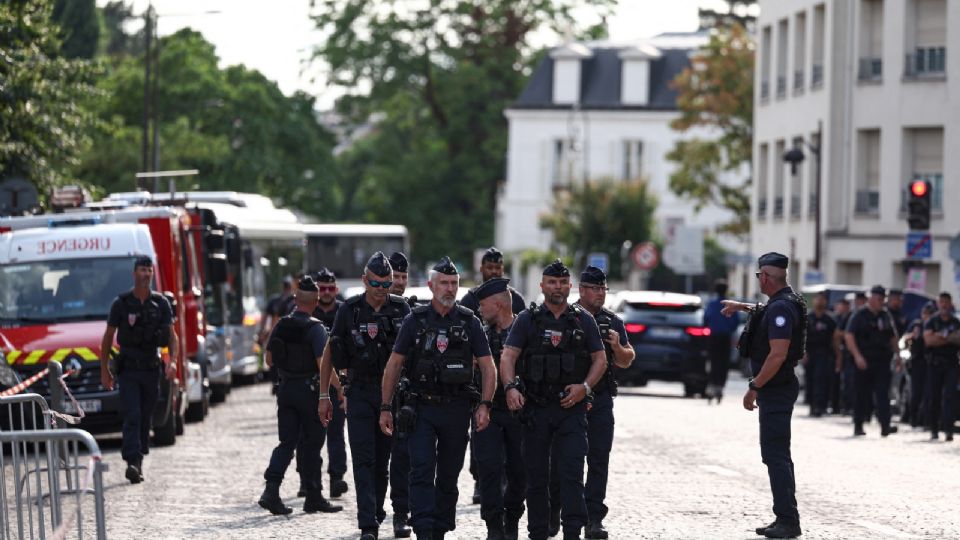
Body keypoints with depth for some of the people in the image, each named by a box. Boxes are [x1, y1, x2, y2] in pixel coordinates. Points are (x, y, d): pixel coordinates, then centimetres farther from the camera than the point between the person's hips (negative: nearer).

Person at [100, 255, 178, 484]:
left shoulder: (161, 304, 6)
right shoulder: (121, 303, 0)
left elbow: (172, 336, 6)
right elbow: (107, 338, 5)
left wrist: (173, 361, -12)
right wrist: (104, 370, 2)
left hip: (151, 369, 3)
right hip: (128, 369, -3)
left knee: (146, 418, 8)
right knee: (132, 417, -14)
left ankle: (138, 462, 17)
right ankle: (132, 463, -23)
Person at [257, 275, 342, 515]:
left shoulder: (281, 325, 1)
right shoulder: (315, 329, -15)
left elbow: (269, 358, 8)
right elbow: (323, 364, -20)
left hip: (285, 388, 4)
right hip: (308, 390, -4)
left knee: (287, 442, 8)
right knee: (312, 444, 7)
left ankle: (271, 488, -11)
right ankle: (313, 497, 13)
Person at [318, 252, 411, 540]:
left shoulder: (401, 309, 2)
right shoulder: (349, 310, -2)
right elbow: (330, 354, 5)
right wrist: (324, 395, 2)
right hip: (360, 394, -2)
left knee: (383, 461, 8)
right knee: (364, 460, -9)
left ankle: (375, 513, 24)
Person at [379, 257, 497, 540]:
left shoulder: (469, 322, 4)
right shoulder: (415, 320, 2)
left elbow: (488, 366, 3)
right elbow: (394, 364, 6)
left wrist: (485, 405, -10)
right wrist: (385, 407, 1)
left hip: (457, 409, 1)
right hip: (422, 408, -1)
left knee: (448, 476, 8)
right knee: (421, 471, -13)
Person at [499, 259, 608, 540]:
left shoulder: (583, 320, 8)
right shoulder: (527, 319, 5)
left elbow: (600, 359, 8)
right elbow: (508, 356, -4)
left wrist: (585, 387, -9)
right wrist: (511, 387, -22)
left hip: (572, 407, 0)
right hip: (536, 408, 0)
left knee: (572, 472, -10)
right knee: (536, 474, 6)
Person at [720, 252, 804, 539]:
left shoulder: (781, 308, -20)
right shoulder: (782, 302, 12)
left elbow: (777, 354, -26)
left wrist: (754, 387, -21)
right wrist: (743, 307, 50)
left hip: (776, 389, -11)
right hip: (778, 389, 11)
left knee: (776, 455, -10)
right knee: (777, 455, 14)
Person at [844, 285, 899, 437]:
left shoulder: (886, 316, 14)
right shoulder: (860, 315, -2)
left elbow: (893, 338, 23)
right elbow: (849, 336, -9)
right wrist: (857, 356, -19)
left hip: (882, 361, 3)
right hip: (864, 361, -3)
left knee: (883, 393, -8)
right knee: (862, 395, 5)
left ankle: (885, 426, -16)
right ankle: (858, 426, 16)